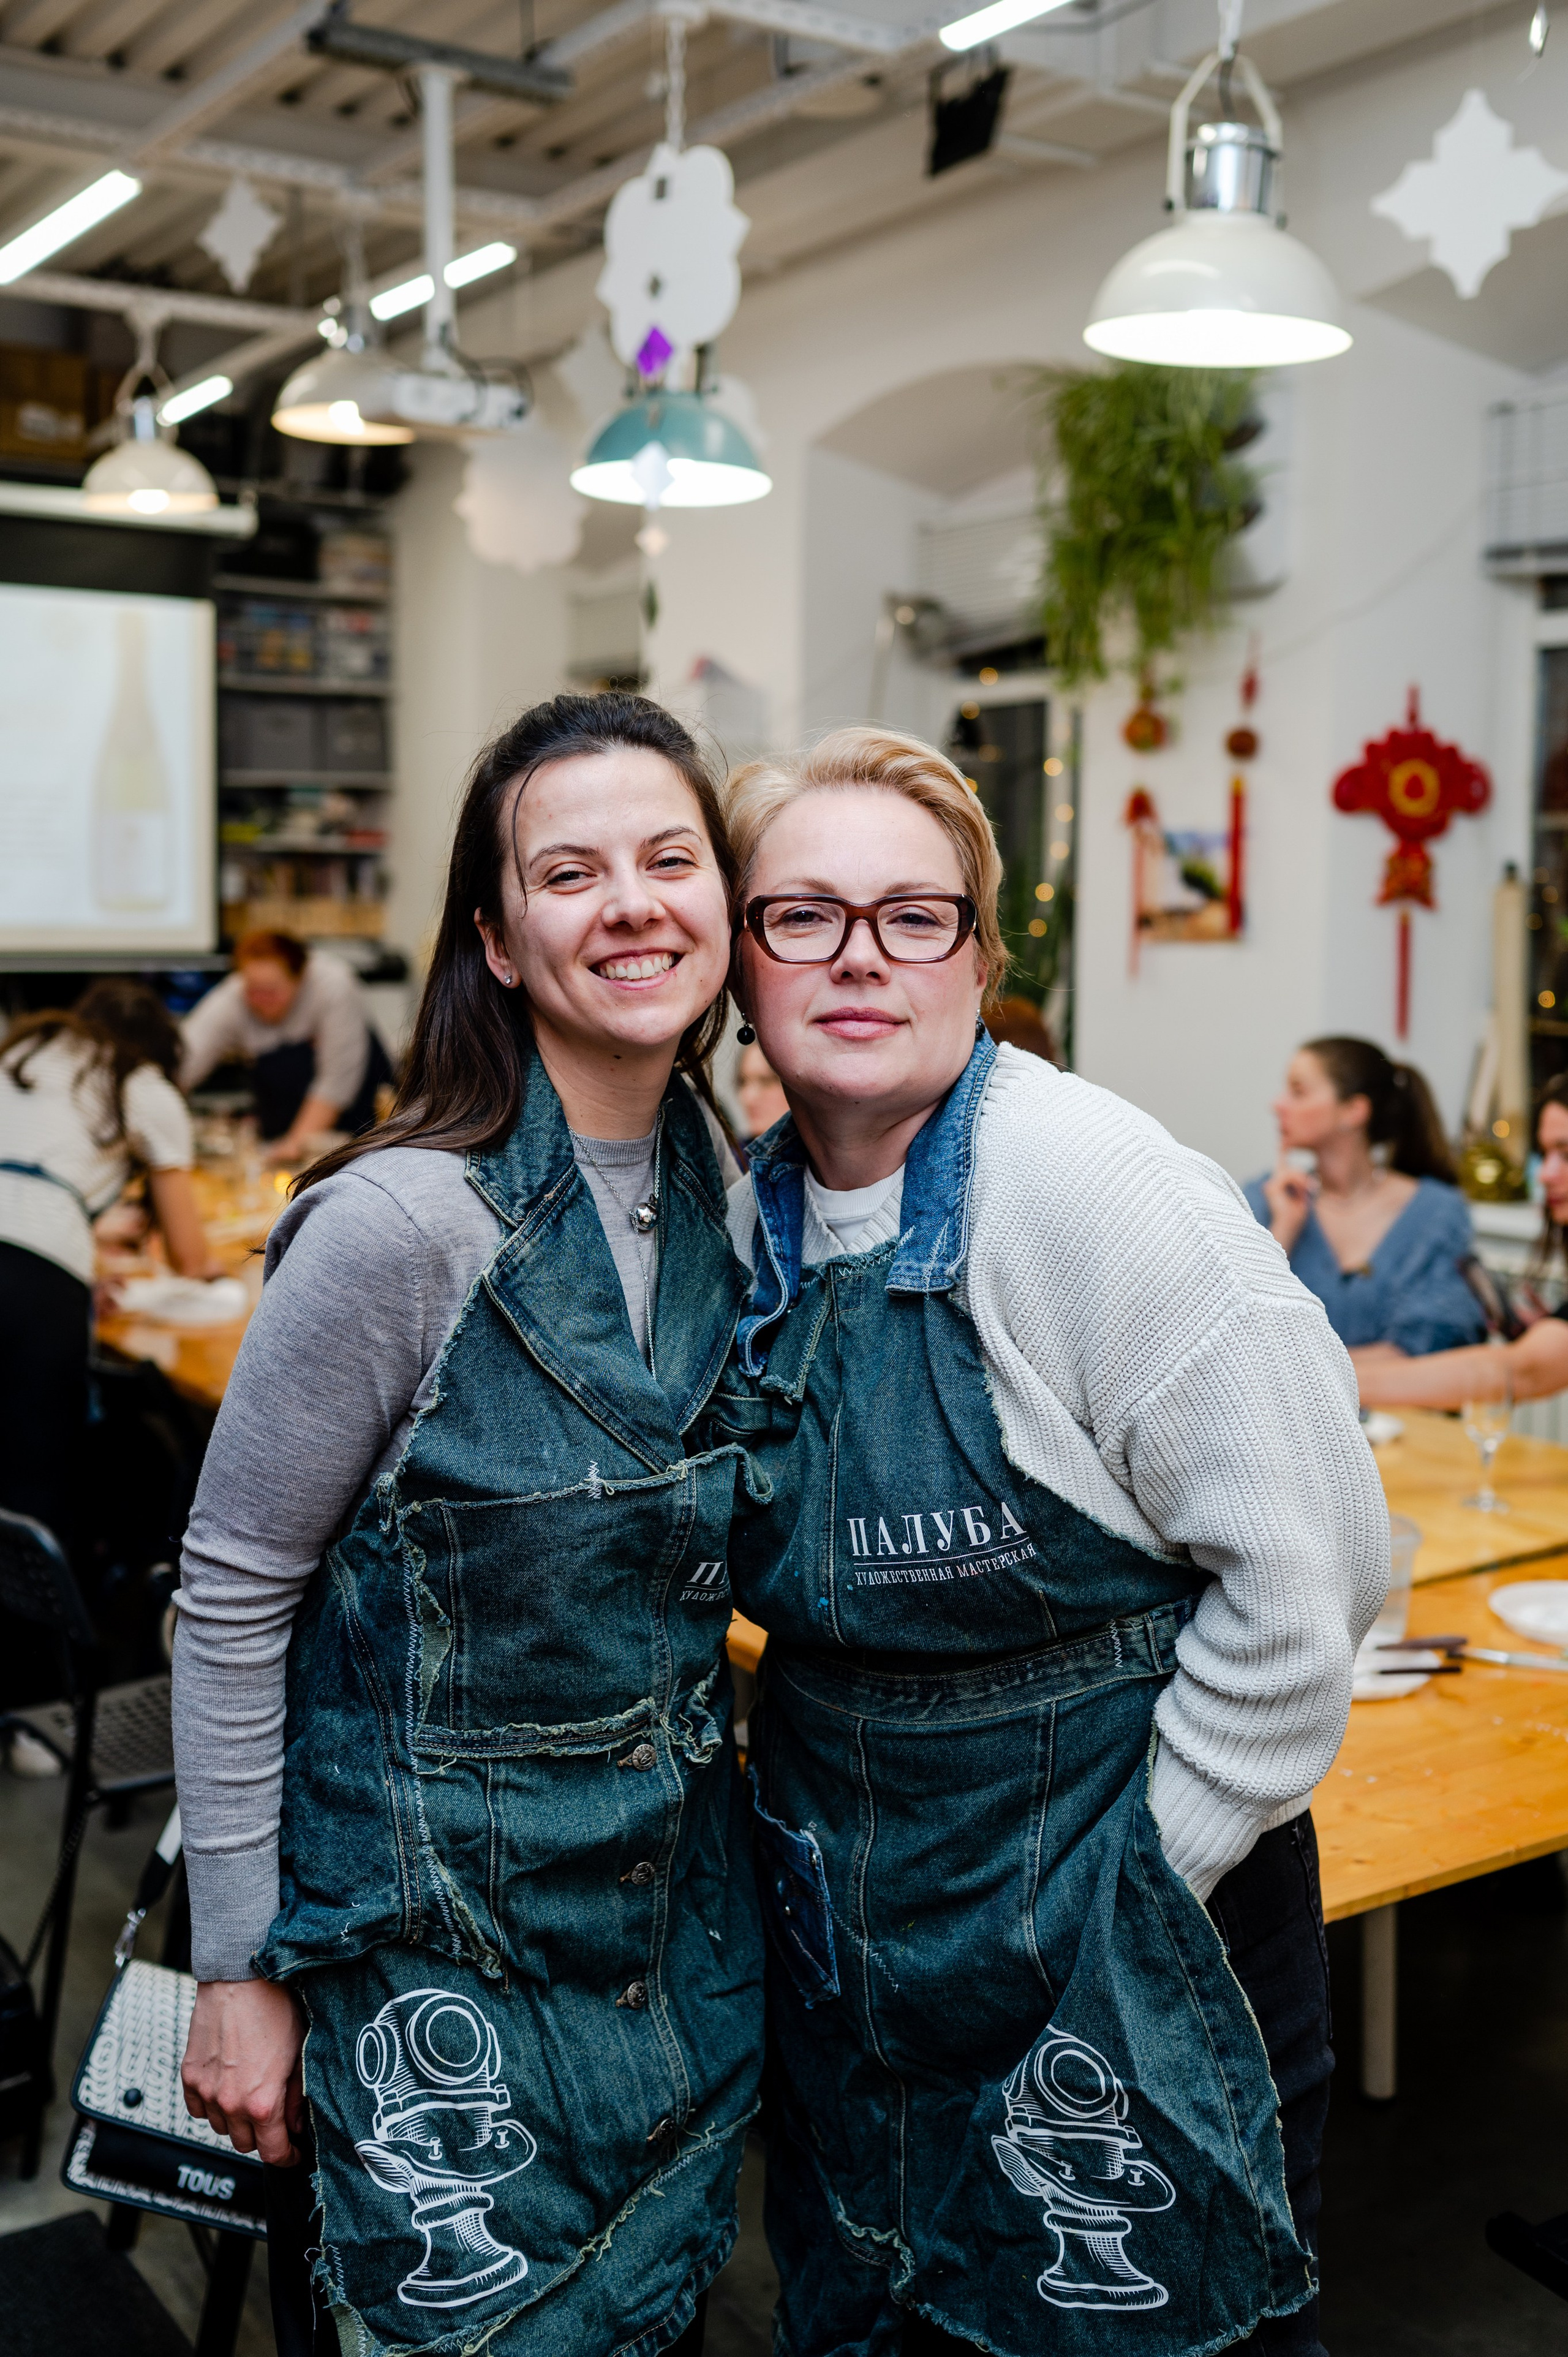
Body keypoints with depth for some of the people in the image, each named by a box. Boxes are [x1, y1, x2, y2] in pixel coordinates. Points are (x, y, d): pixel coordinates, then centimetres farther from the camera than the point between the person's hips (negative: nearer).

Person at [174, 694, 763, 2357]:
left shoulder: (728, 1196, -1)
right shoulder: (402, 1224, -22)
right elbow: (230, 1597, -14)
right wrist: (235, 1968, -10)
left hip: (682, 1915, 6)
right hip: (440, 1944, -6)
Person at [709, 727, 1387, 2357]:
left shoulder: (1088, 1187, -22)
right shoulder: (752, 1215, -1)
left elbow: (1311, 1567, -22)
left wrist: (1152, 1879, -16)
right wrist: (811, 1788, 10)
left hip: (1108, 1972, -6)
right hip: (842, 1934, 6)